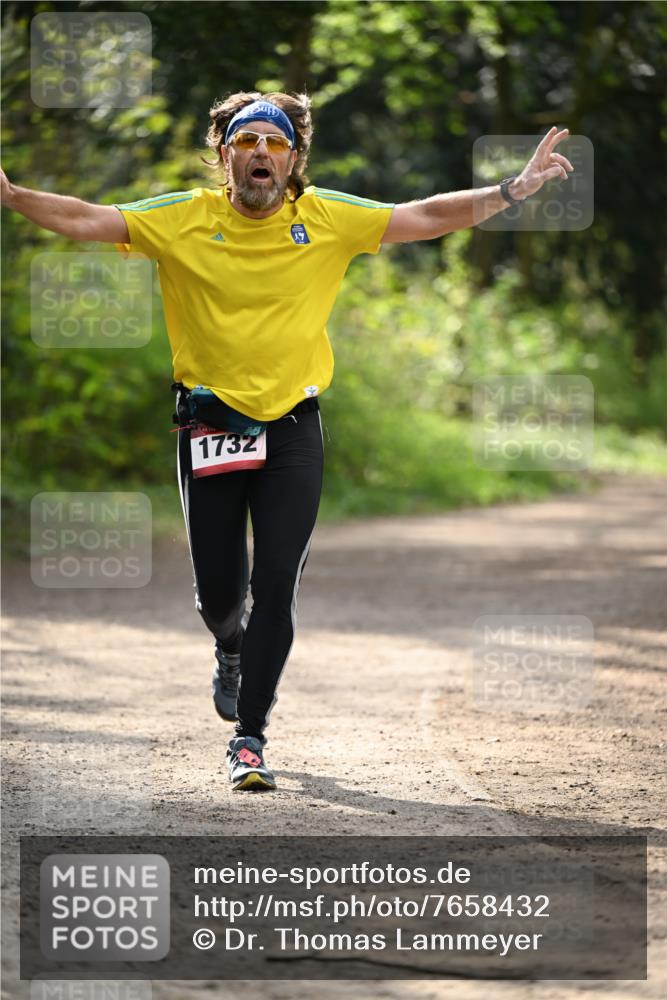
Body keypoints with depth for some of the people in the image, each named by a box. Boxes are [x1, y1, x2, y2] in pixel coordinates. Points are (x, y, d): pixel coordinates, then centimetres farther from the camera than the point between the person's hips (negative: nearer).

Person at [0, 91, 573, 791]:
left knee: (276, 584, -8)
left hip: (292, 426, 0)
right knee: (217, 587, 8)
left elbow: (426, 218, -2)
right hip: (210, 424, 0)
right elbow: (85, 220, -7)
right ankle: (231, 650, 46)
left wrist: (515, 189, -10)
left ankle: (249, 736, 2)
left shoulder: (327, 220, -2)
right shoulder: (182, 220, -4)